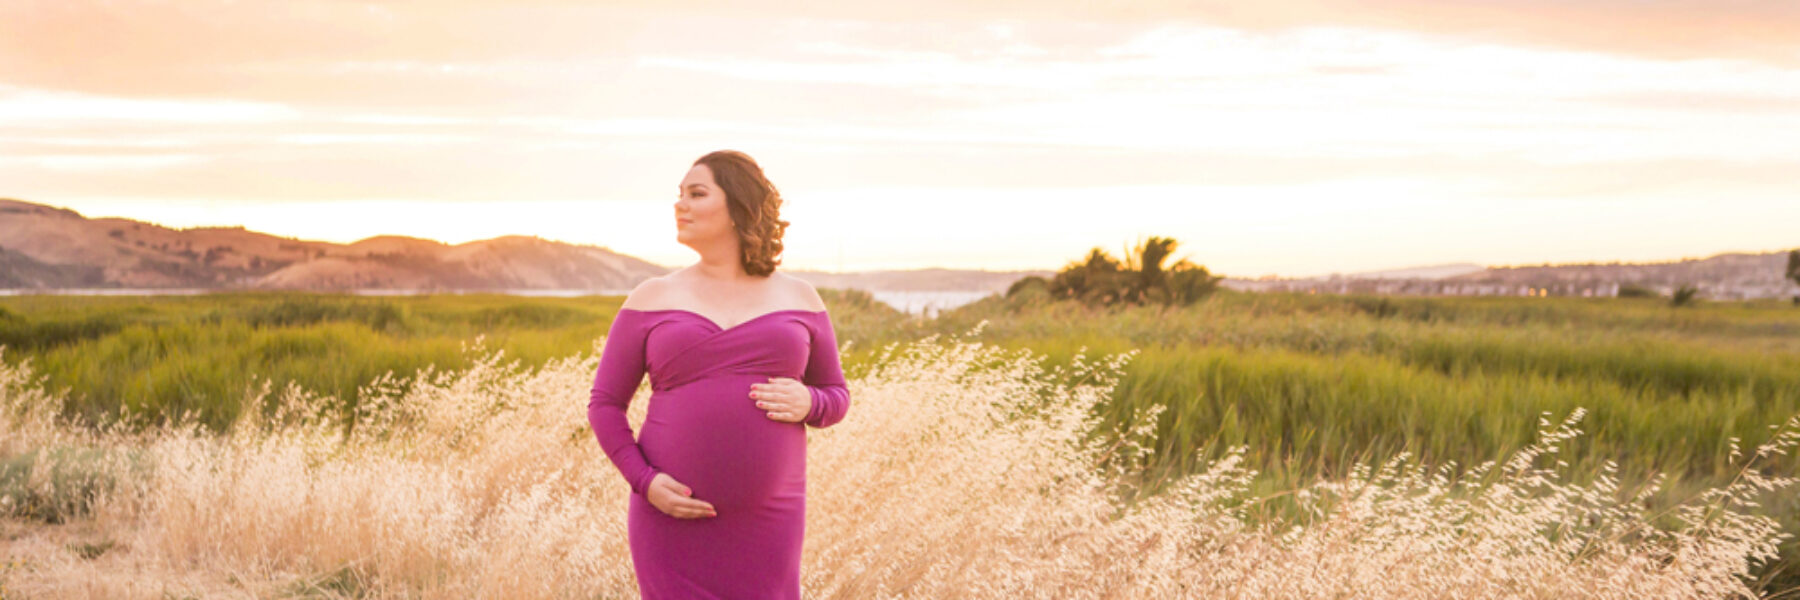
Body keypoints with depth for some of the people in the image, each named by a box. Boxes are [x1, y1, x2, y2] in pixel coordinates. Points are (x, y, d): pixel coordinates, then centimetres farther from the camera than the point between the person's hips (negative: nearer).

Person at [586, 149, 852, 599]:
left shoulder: (798, 299, 7)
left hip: (763, 527, 1)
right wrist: (644, 483, -12)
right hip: (673, 520, -1)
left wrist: (806, 404, -10)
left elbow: (836, 398, 14)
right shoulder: (651, 300, 3)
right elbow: (605, 406, 5)